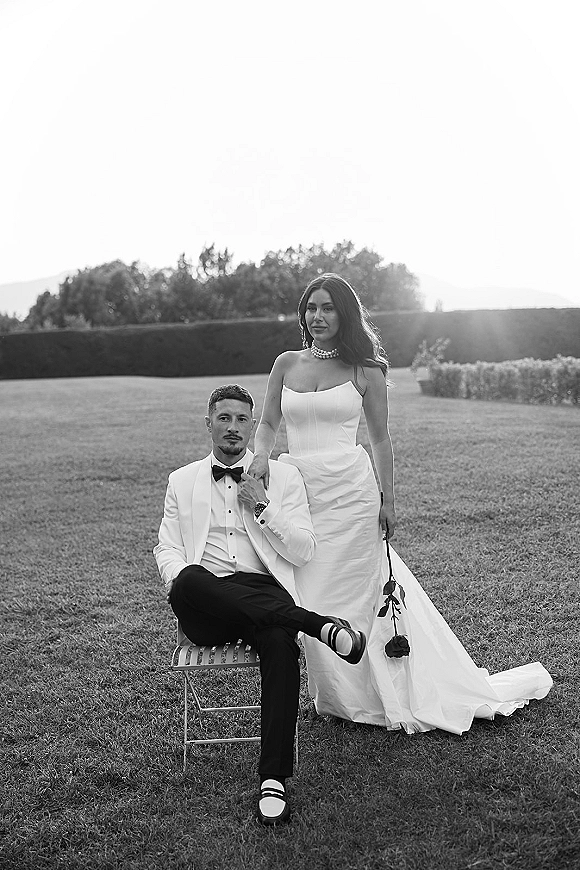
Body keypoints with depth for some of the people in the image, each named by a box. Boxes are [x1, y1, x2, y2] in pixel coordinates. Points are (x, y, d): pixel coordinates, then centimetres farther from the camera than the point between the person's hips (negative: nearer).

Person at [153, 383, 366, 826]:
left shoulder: (283, 476, 15)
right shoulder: (182, 481, 21)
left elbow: (304, 551, 7)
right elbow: (167, 547, 13)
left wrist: (263, 507, -6)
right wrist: (179, 577, -10)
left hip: (263, 590, -1)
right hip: (203, 606, 1)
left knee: (280, 642, -35)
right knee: (187, 581, -36)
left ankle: (274, 780, -27)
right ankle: (322, 626, -32)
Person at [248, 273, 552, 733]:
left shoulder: (365, 370, 0)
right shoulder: (287, 363, 8)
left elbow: (381, 439, 4)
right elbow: (268, 423, 12)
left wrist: (388, 500, 2)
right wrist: (262, 453, -9)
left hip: (349, 492, -3)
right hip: (298, 490, 3)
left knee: (352, 592, 3)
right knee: (309, 598, 8)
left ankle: (359, 697, 26)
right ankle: (339, 693, 30)